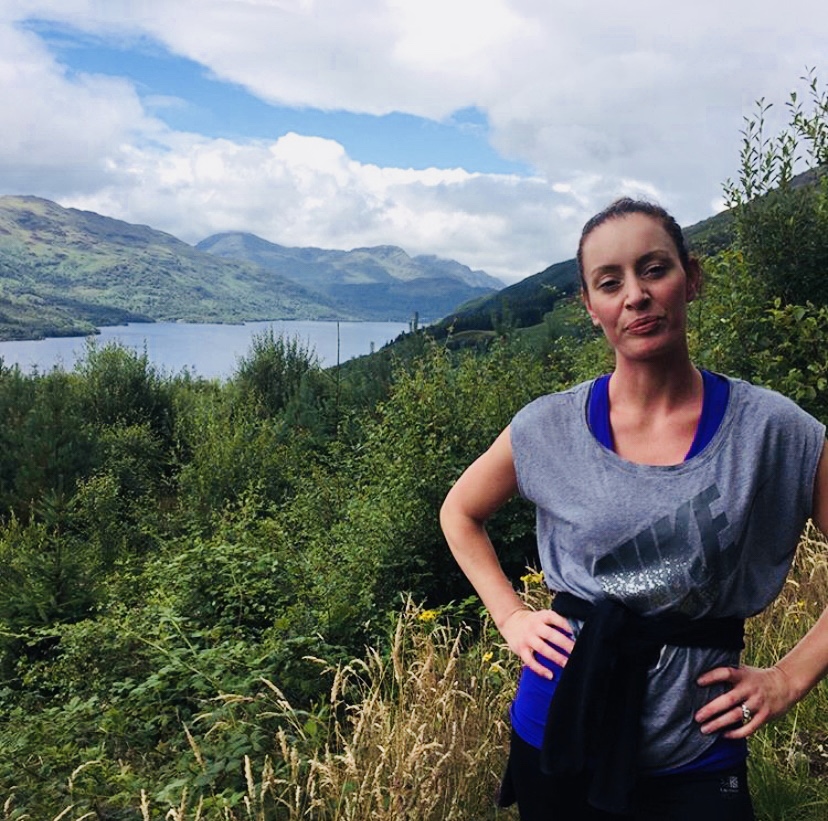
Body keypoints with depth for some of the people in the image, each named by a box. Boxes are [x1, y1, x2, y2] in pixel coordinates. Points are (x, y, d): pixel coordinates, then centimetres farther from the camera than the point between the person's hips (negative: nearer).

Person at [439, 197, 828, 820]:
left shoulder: (774, 430, -12)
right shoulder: (548, 429, -9)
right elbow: (460, 513, 8)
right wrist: (511, 618, -1)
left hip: (695, 754, -1)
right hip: (561, 730, 2)